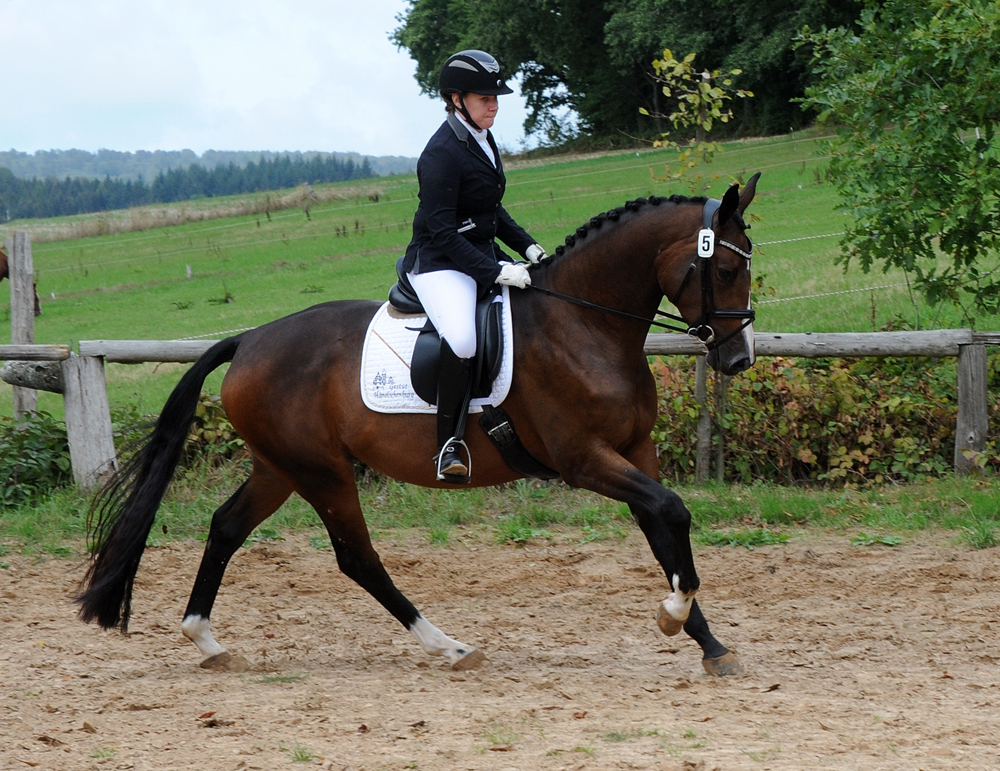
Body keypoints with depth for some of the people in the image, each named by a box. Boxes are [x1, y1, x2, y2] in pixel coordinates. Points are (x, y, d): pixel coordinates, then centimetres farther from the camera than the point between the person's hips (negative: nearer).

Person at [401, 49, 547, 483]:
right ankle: (448, 447, -27)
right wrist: (494, 272, -26)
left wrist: (525, 246, 8)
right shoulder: (441, 153, -17)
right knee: (462, 340, -35)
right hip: (440, 264, -10)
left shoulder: (481, 139, 12)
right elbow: (442, 231, -21)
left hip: (484, 257, 10)